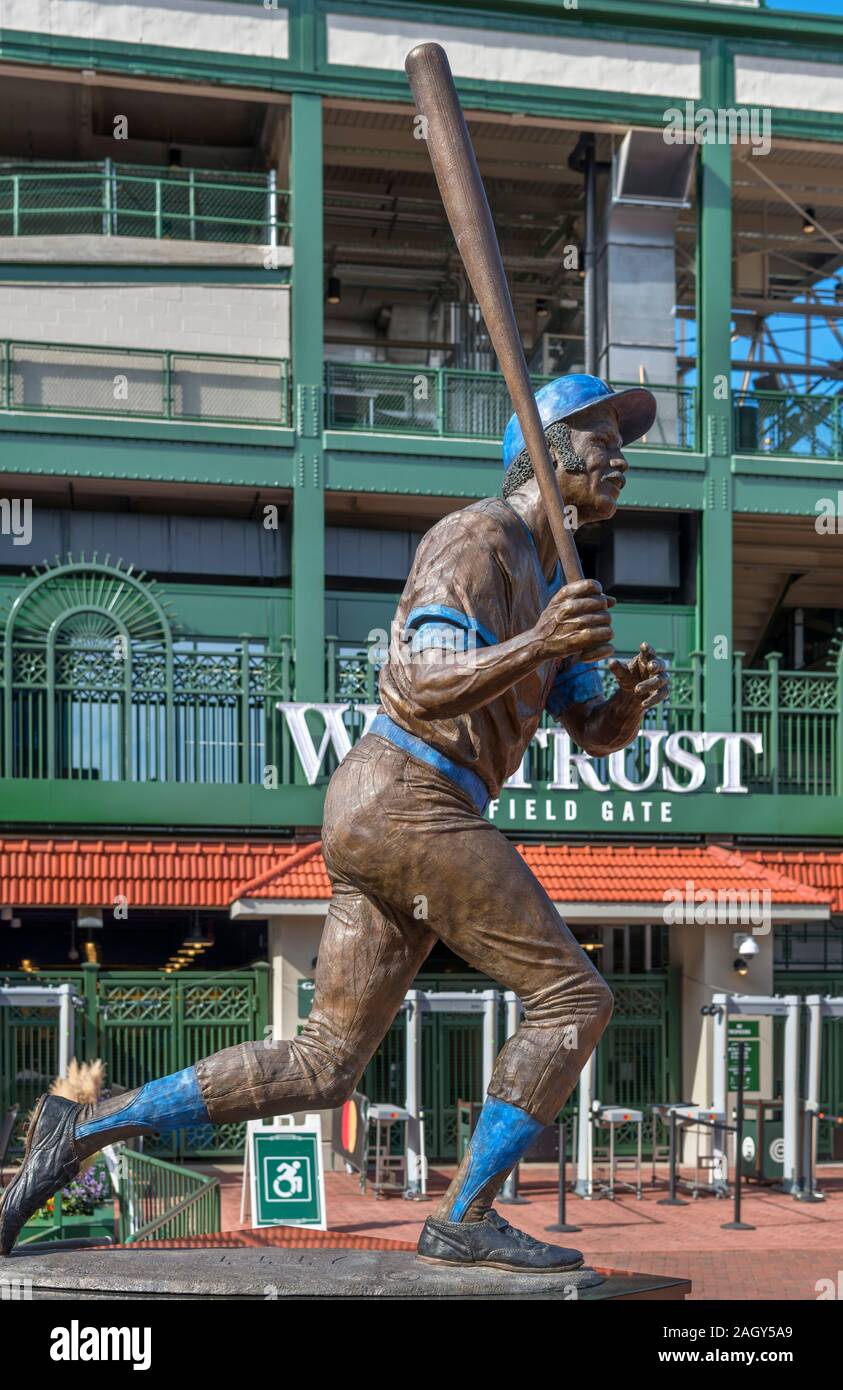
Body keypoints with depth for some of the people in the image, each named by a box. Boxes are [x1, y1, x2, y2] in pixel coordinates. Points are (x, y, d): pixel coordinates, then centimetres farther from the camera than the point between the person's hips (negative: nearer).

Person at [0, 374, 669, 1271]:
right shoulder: (477, 538, -8)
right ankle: (464, 1221, 0)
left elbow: (595, 734, 19)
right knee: (572, 998, -5)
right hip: (411, 803, -10)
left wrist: (634, 694, -4)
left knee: (321, 1066, 7)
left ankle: (84, 1129, 5)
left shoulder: (550, 579, 22)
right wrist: (537, 646, -37)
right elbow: (425, 691, -21)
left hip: (378, 818, 10)